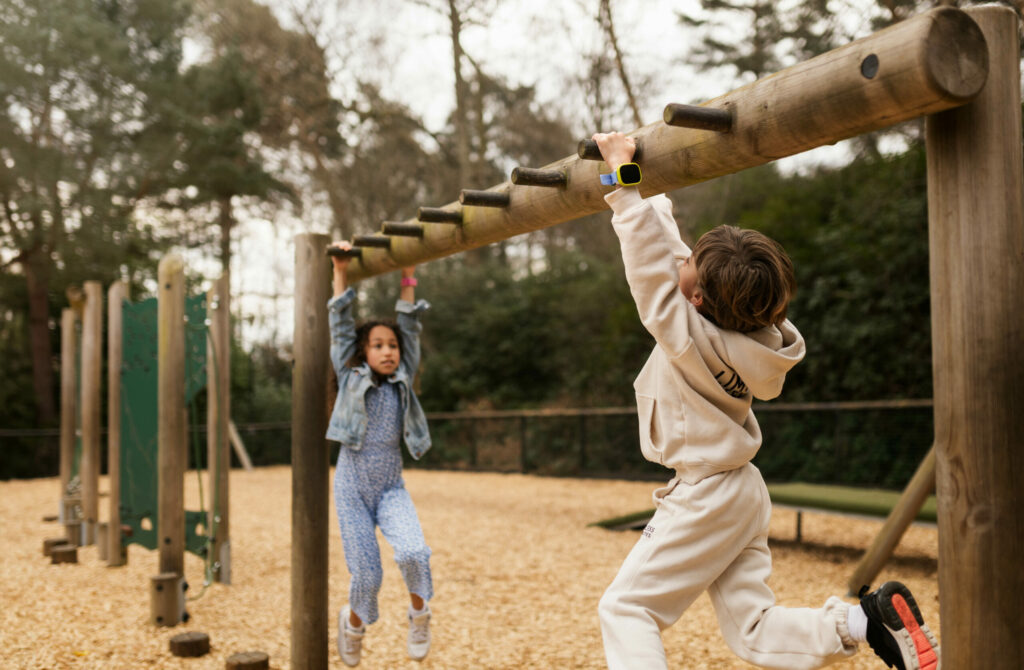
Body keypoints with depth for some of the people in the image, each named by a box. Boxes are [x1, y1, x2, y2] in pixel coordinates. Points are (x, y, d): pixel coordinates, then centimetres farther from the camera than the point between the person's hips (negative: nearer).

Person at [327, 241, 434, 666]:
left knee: (414, 553, -24)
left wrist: (408, 277, -1)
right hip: (352, 490, -1)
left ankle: (419, 610, 7)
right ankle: (354, 621, 33)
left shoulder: (403, 381, 3)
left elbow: (410, 328, 1)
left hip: (392, 490, 1)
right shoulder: (350, 377, 0)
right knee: (367, 574, 0)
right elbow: (340, 326, -2)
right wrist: (341, 273, -2)